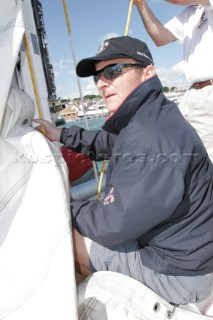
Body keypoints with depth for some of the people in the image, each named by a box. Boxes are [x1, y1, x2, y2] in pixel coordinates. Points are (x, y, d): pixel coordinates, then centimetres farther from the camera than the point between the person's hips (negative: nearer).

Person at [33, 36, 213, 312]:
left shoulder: (150, 138, -31)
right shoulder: (148, 118, 0)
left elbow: (113, 225, -26)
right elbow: (109, 142, 17)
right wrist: (62, 135, 12)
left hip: (180, 272, -8)